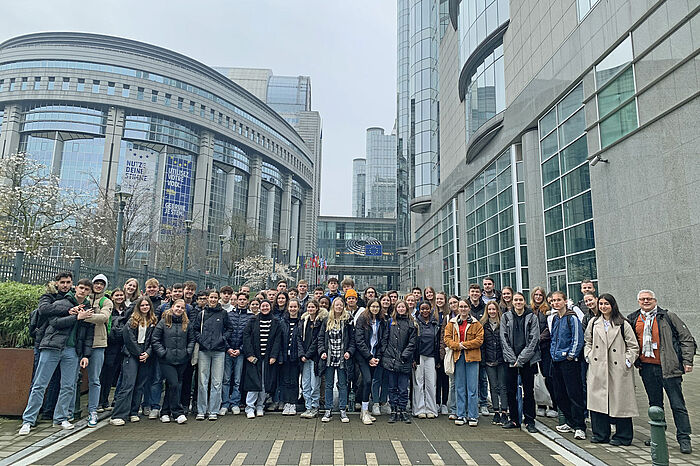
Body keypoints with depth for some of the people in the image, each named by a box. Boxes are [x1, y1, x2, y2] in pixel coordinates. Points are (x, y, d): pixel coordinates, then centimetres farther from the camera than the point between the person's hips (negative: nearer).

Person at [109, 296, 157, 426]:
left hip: (146, 357, 4)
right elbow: (130, 339, -6)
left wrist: (147, 353, -5)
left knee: (140, 385, 6)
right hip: (132, 355, -4)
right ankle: (117, 416, -8)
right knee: (128, 384, -10)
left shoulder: (153, 321, 12)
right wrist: (139, 354, -8)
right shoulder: (132, 320, 0)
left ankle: (133, 413, 14)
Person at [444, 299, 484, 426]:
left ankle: (473, 416, 9)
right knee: (460, 388, 8)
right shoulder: (452, 323, 10)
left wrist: (464, 345, -13)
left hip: (472, 357, -2)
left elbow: (479, 340, -5)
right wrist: (457, 345, -13)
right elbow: (447, 339, 4)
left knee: (472, 388, 0)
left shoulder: (476, 324, 3)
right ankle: (461, 415, 16)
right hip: (458, 358, 2)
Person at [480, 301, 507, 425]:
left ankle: (504, 413, 4)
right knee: (493, 387, 6)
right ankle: (496, 412, 14)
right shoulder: (483, 324, 8)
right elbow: (482, 343, 9)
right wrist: (483, 359, 2)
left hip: (502, 360, -2)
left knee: (502, 386, -1)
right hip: (489, 361, 2)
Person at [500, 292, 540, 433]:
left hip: (528, 359, -1)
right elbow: (504, 339, 1)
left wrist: (521, 359, -10)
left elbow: (534, 339, -5)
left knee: (528, 391, 3)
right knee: (510, 390, 5)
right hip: (511, 359, 2)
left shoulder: (532, 317, 1)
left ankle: (529, 421, 14)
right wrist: (513, 359, -7)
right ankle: (514, 420, 18)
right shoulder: (506, 317, 5)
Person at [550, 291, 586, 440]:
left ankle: (579, 427, 1)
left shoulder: (572, 318, -8)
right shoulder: (554, 319, 13)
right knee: (559, 394, 11)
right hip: (556, 361, 8)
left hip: (569, 361, -7)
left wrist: (571, 355, -14)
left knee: (574, 394, -5)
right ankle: (570, 422, 24)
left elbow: (578, 339, -11)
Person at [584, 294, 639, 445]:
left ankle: (623, 436, 16)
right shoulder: (593, 322, 10)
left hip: (618, 369, -3)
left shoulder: (623, 324, 0)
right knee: (597, 399, 3)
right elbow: (588, 341, 19)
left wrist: (627, 361, -7)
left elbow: (633, 346, 3)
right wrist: (588, 356, 7)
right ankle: (600, 434, 16)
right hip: (597, 369, 3)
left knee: (619, 401, 1)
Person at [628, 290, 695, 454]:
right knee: (655, 404, 14)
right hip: (647, 368, 4)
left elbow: (686, 338, 0)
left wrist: (687, 361, -7)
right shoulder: (633, 319, 9)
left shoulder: (668, 316, -1)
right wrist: (635, 360, 11)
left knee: (677, 405, 1)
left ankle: (684, 439, 9)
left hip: (668, 368, -4)